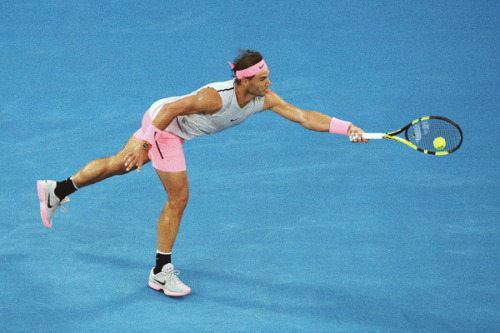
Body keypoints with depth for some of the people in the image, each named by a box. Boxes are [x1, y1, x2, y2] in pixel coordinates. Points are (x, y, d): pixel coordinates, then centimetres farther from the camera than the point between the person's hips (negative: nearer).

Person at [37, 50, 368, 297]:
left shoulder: (265, 99, -15)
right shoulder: (216, 97, -35)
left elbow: (304, 116, -17)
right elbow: (171, 109, -30)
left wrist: (347, 127, -27)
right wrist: (143, 143, -28)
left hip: (175, 129, 8)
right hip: (161, 123, -8)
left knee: (118, 164, 19)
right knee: (179, 197, -4)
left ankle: (58, 191, 35)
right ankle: (161, 273, 9)